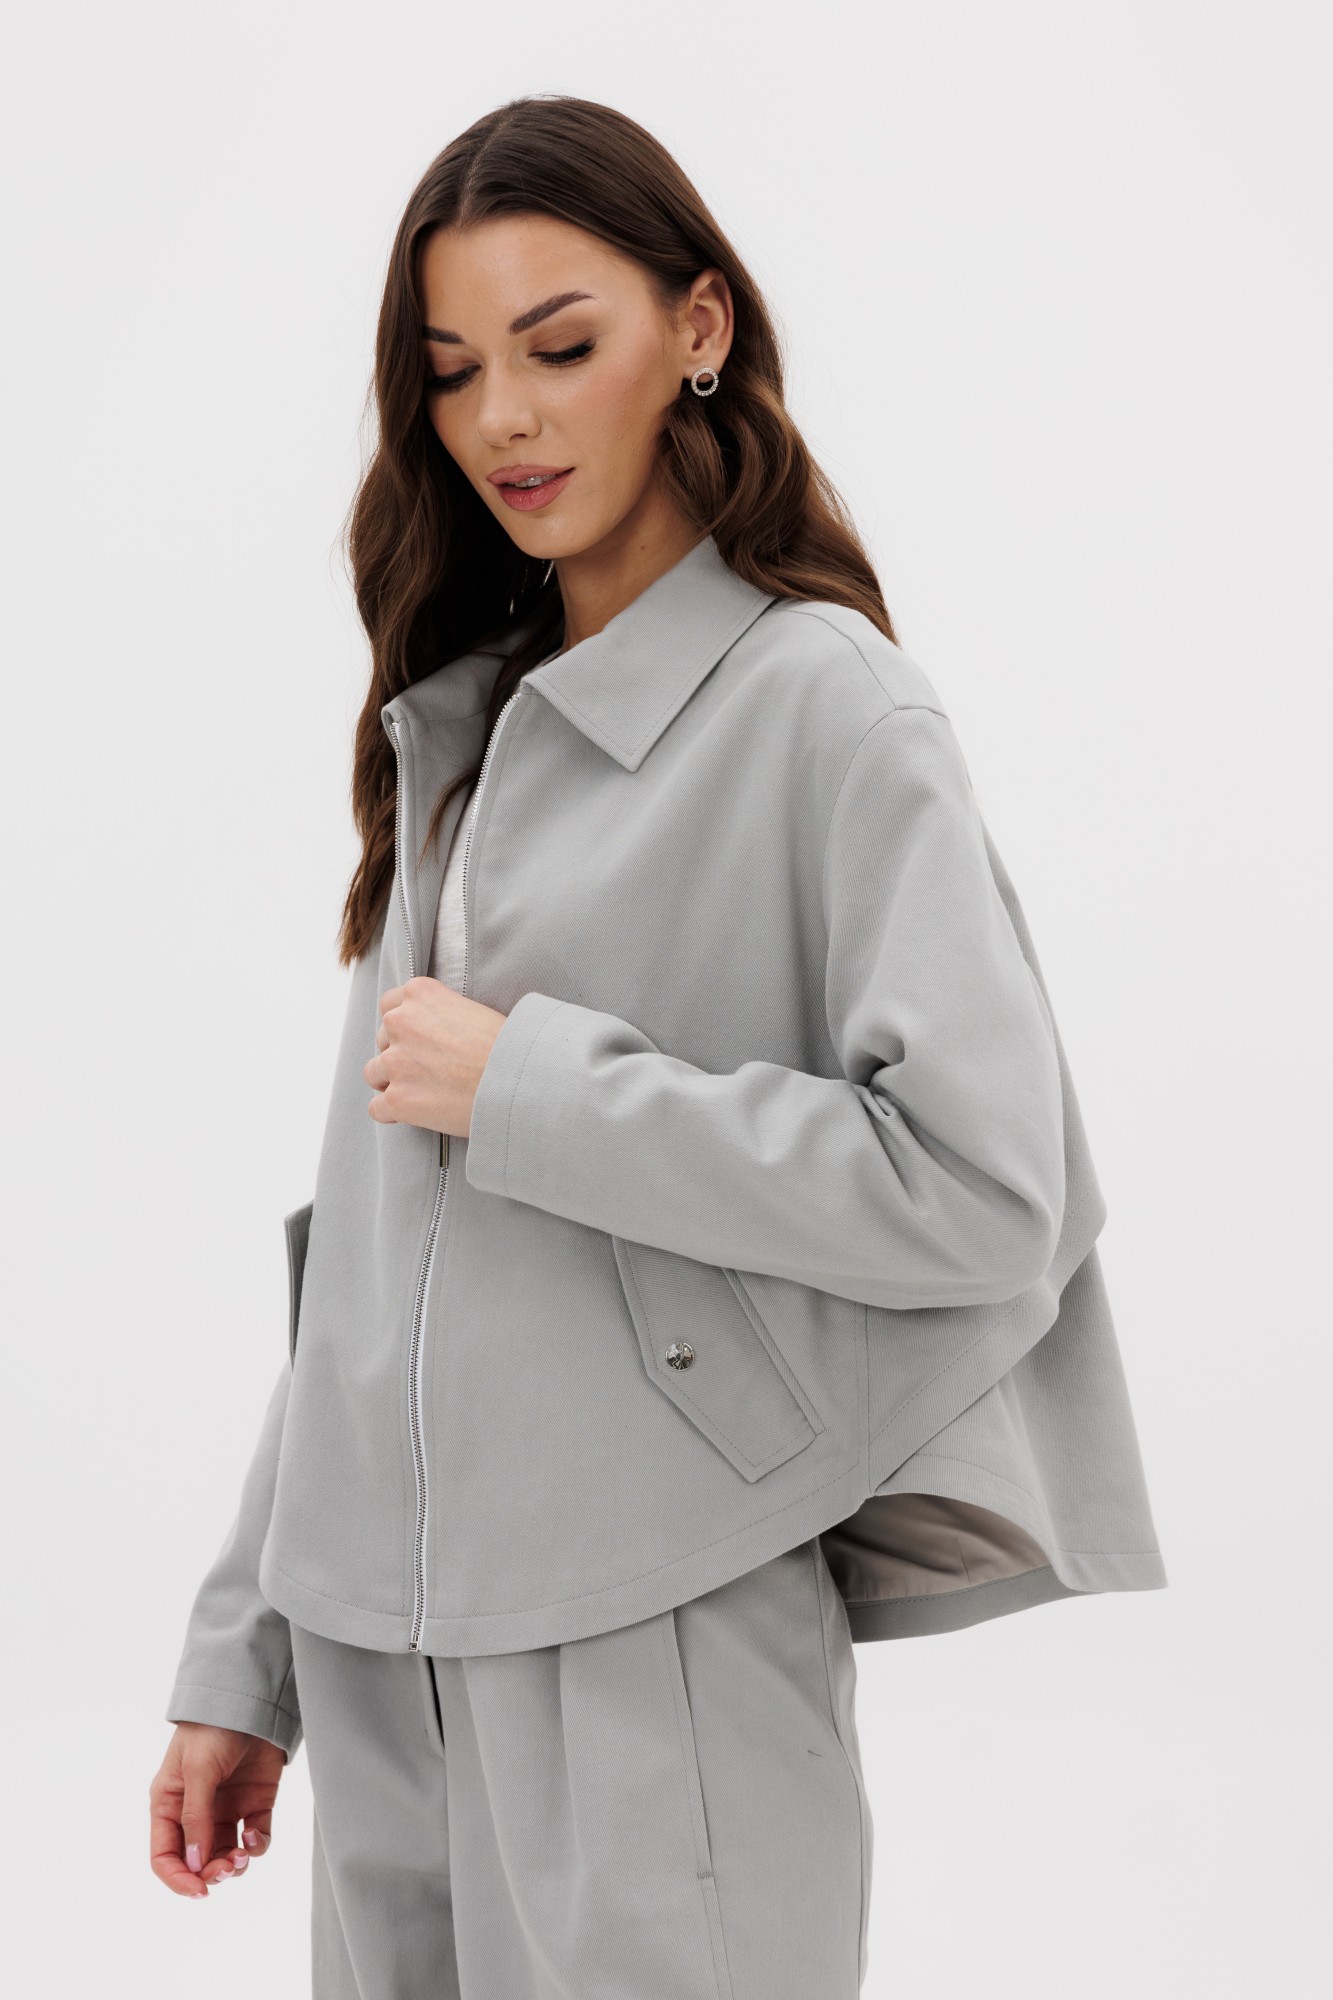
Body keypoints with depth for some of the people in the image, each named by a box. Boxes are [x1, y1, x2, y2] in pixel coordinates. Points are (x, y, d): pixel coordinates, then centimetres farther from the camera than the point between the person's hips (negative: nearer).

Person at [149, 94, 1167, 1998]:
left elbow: (983, 1188, -16)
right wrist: (244, 1649, 12)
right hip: (385, 1651, 6)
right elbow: (368, 1235, 13)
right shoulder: (457, 721, 13)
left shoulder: (824, 703, -7)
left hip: (657, 1648, -6)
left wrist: (533, 1091, -14)